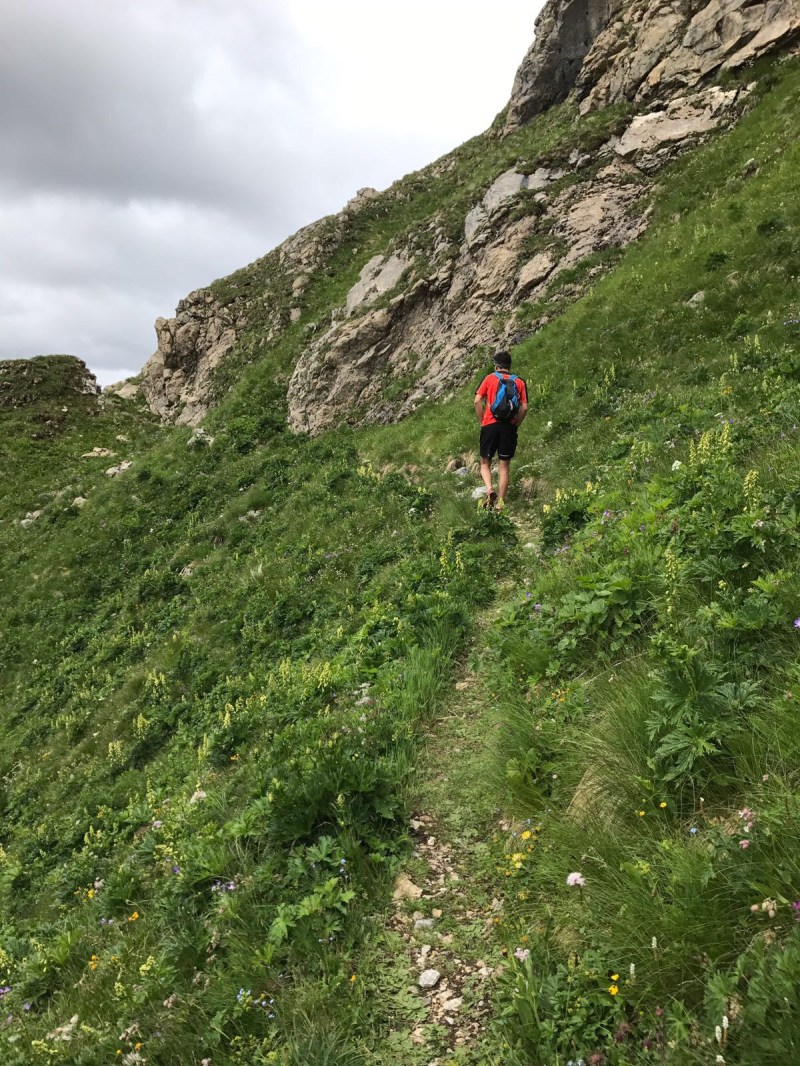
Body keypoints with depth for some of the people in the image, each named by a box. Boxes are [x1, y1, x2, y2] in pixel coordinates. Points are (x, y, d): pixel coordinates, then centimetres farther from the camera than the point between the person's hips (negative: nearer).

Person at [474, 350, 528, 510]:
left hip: (490, 425, -1)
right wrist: (516, 425, 10)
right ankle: (500, 502, 7)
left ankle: (489, 490, -13)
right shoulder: (519, 382, 9)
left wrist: (482, 422, 6)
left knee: (485, 462, 12)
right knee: (504, 466, 8)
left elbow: (477, 401, -3)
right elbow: (524, 407, 0)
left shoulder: (489, 378, 6)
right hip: (509, 427, 1)